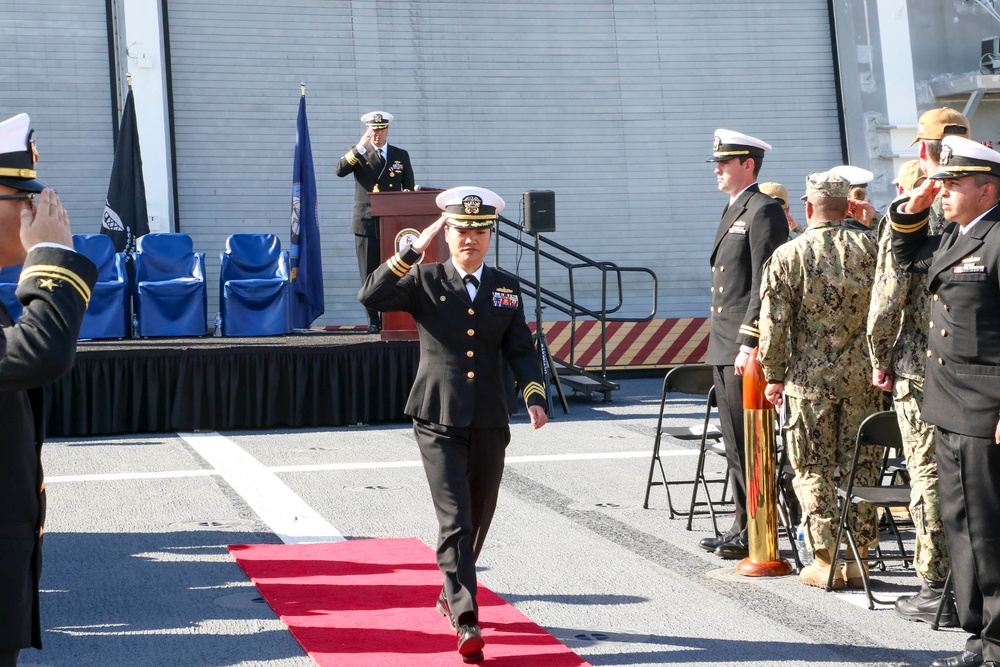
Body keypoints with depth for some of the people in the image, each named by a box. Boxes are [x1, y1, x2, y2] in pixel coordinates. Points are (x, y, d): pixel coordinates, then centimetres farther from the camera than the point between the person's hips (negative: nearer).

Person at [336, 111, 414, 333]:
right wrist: (360, 147, -17)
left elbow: (409, 189, 14)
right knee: (369, 276, 0)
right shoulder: (358, 154, 9)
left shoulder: (401, 156, 13)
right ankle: (373, 321, 5)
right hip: (367, 223, -1)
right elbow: (340, 171, -10)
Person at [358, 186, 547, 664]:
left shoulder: (506, 288, 9)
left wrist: (534, 396, -10)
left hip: (489, 423, 4)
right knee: (455, 520, -12)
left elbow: (521, 350, 6)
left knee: (479, 519, 14)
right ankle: (465, 621, -12)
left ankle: (451, 592, 37)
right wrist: (415, 249, -19)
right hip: (438, 421, -4)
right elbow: (371, 298, -15)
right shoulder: (425, 280, 0)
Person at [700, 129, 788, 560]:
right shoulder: (733, 211, 20)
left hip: (747, 347, -10)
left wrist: (748, 344, -22)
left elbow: (764, 283, -18)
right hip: (725, 347, 10)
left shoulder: (763, 211, -11)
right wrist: (723, 344, 20)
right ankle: (742, 526, 21)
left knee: (750, 442, -5)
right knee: (735, 443, 13)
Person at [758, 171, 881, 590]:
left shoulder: (787, 256, -7)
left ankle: (826, 560, 4)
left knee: (813, 469, 5)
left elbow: (775, 323, -7)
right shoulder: (869, 248, 1)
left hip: (810, 378, -3)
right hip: (862, 376, 3)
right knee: (860, 465, 9)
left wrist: (774, 376, 2)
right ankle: (859, 558, 13)